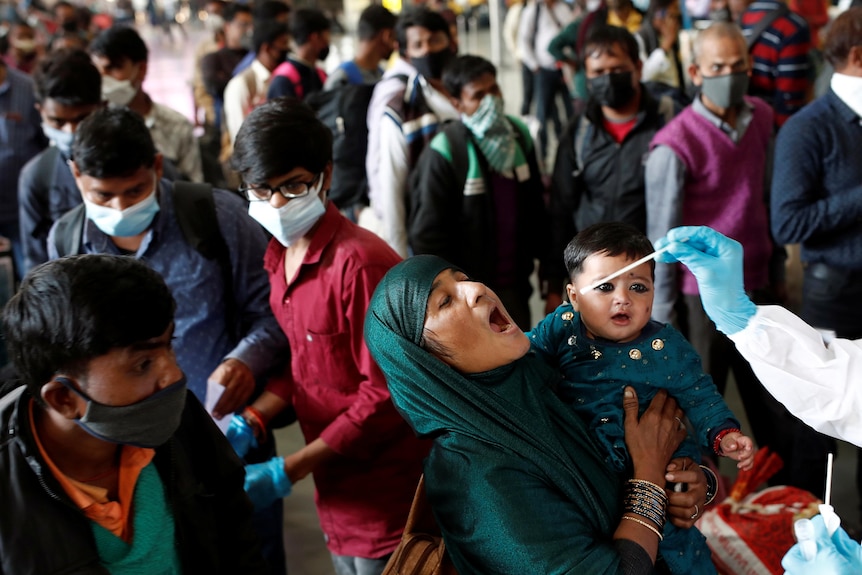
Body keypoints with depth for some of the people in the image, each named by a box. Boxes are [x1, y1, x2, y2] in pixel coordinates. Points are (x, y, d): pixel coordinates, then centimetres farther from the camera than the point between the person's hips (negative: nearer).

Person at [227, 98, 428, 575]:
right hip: (336, 490, 8)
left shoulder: (359, 262, -22)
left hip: (384, 495, -7)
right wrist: (250, 422, -5)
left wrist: (287, 472, -17)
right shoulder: (280, 258, 4)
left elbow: (385, 393, -21)